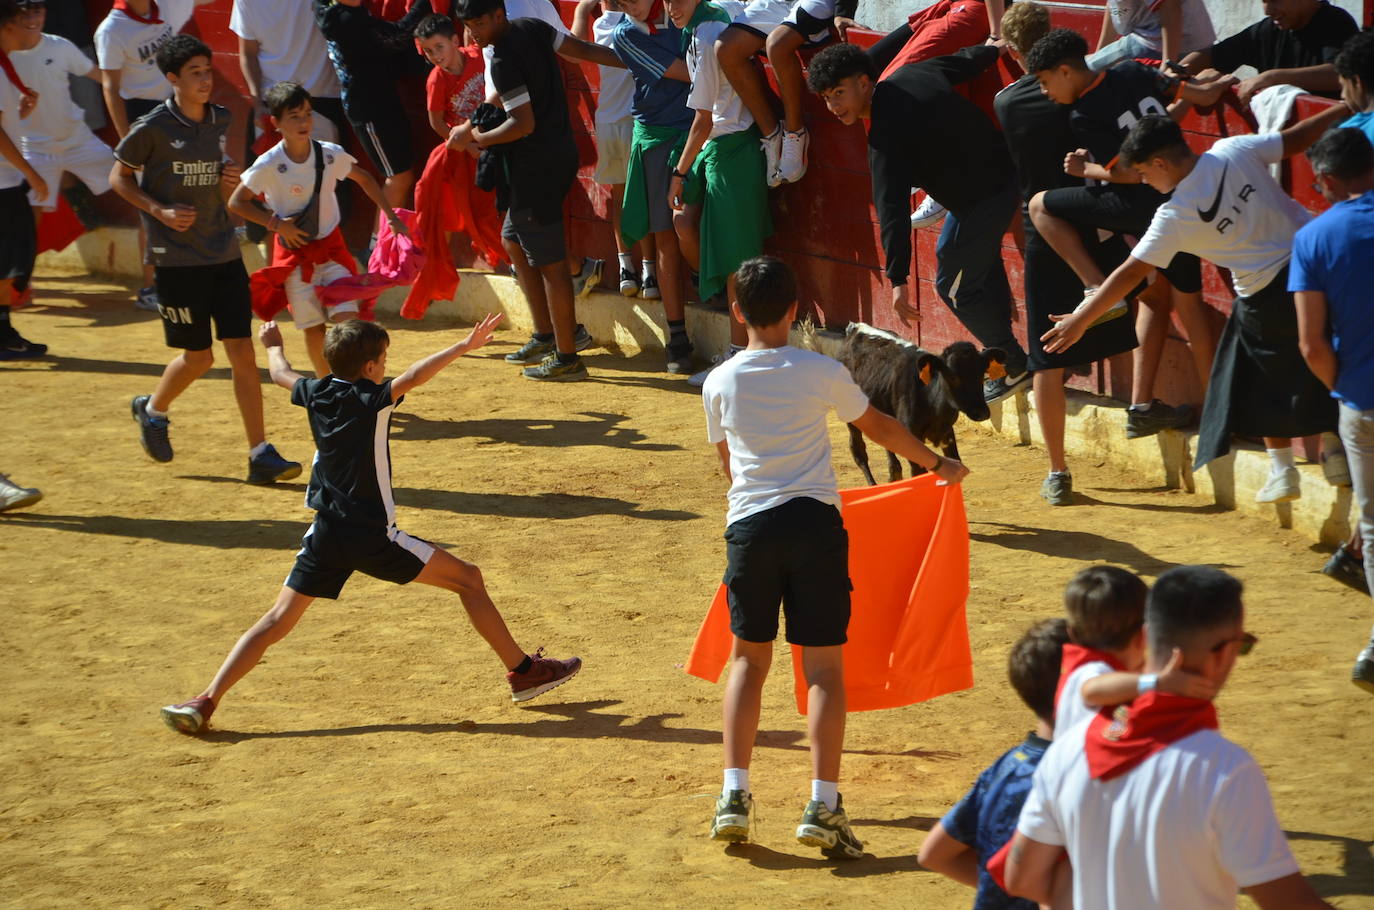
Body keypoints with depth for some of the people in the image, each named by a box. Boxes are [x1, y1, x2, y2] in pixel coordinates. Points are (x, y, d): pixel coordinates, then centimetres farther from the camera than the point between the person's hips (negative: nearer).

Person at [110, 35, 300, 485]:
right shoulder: (153, 128, -11)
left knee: (243, 353, -3)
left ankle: (260, 455, -1)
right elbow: (119, 177, -1)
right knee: (198, 356, 2)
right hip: (177, 258, -5)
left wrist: (230, 177, 1)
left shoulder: (219, 120, 6)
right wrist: (160, 211, -15)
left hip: (224, 253, 5)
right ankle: (152, 410, 33)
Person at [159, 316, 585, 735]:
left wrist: (273, 344, 47)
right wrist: (464, 347, -36)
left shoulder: (317, 394, 6)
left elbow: (280, 373, 26)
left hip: (326, 535, 5)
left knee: (278, 620, 6)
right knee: (468, 579, 7)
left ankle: (206, 700, -8)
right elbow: (413, 378, -28)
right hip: (373, 536, -5)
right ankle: (523, 672, 10)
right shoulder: (371, 400, -10)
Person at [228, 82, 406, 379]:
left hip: (331, 247, 2)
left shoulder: (331, 155, -7)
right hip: (294, 252, -2)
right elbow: (236, 203, -5)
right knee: (313, 328, 3)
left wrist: (391, 217, 9)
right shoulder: (268, 165, -15)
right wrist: (275, 223, -14)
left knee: (347, 317, -11)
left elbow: (364, 179, 11)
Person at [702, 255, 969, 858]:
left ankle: (734, 793, 5)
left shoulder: (719, 383, 3)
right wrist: (938, 464, 30)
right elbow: (879, 428, 13)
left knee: (748, 657, 14)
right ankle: (822, 804, -7)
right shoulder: (821, 373, -2)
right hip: (814, 522, -2)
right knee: (823, 666, 1)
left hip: (749, 526, 2)